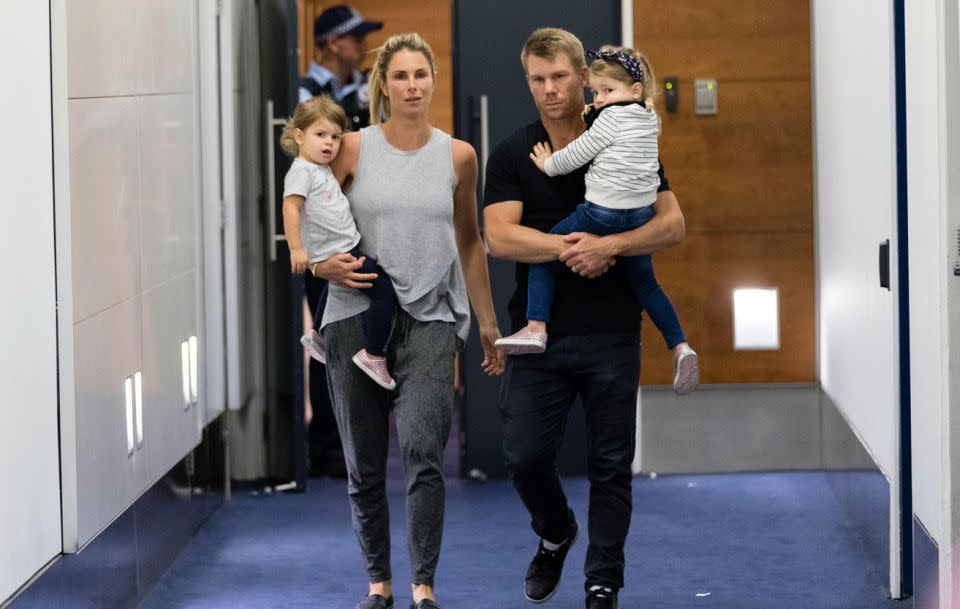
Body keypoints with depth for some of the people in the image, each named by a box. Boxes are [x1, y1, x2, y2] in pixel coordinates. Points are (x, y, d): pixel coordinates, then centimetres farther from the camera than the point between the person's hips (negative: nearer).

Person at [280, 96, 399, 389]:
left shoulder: (323, 170, 12)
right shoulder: (301, 172, -17)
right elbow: (290, 208, -26)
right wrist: (296, 248, -33)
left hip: (348, 247, 11)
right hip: (333, 253, -11)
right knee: (384, 289, -16)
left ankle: (318, 337, 56)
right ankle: (373, 355, -11)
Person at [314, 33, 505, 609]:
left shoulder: (457, 156, 6)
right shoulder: (354, 149, 2)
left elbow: (470, 242, 16)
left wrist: (489, 324, 17)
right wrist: (320, 263, -10)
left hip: (429, 319, -1)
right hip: (357, 316, 1)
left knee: (422, 448, -20)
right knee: (365, 465, 7)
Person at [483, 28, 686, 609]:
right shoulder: (511, 156, 1)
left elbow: (672, 224, -6)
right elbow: (500, 236, -11)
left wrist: (610, 245, -21)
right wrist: (572, 247, -22)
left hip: (612, 335, 0)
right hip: (540, 336, 1)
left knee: (611, 465, 4)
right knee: (526, 455, 0)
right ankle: (555, 533, 30)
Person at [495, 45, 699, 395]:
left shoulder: (611, 118, -9)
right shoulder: (648, 120, 14)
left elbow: (577, 154, -6)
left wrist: (549, 165, 11)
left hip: (603, 214, -8)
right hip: (641, 215, 8)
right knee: (644, 283, 20)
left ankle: (536, 328, -5)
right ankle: (679, 347, 10)